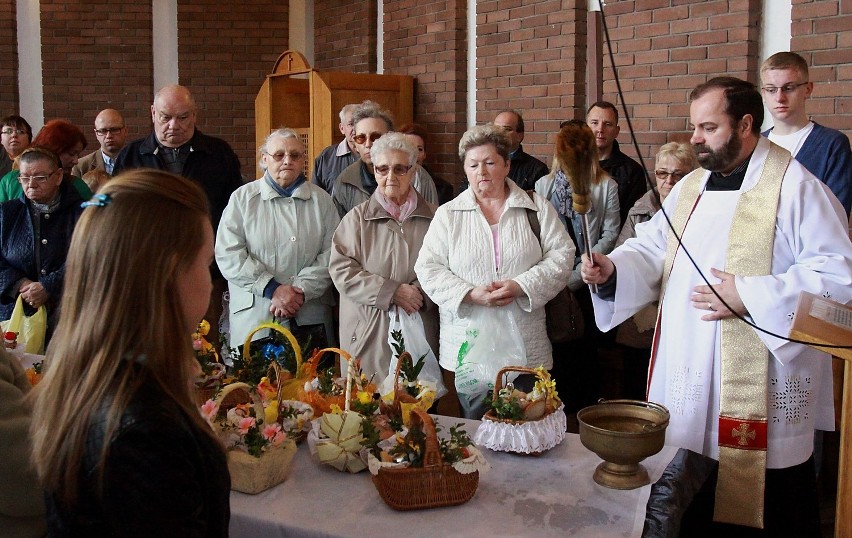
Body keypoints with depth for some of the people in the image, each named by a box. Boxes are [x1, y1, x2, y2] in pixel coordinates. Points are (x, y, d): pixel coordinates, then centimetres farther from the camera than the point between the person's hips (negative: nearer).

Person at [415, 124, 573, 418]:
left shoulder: (536, 208, 6)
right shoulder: (448, 214, 6)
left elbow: (561, 255, 0)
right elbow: (428, 267, 1)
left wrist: (521, 286, -15)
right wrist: (471, 294, -14)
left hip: (525, 346, 0)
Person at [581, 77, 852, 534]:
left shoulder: (795, 187, -10)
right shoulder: (690, 187, 14)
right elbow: (652, 250, 12)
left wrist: (748, 296, -21)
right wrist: (612, 269, -10)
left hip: (761, 393, -6)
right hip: (687, 381, 7)